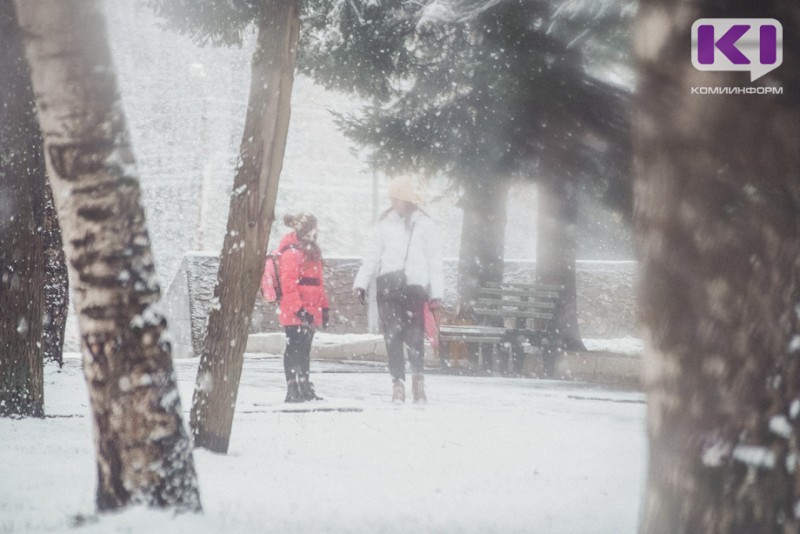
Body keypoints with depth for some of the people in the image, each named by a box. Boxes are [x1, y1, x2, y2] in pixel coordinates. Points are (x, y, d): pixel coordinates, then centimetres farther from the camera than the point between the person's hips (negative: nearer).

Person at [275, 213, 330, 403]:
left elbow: (317, 284, 24)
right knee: (295, 350, -6)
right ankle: (293, 392, -4)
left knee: (304, 351, 14)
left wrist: (323, 308, 20)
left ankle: (304, 389, 20)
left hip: (309, 313, 9)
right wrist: (299, 309, -23)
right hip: (295, 315, -9)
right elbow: (288, 284, -18)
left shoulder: (310, 252, 20)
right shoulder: (291, 252, -12)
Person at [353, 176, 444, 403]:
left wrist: (436, 294, 3)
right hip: (388, 286, 2)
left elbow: (435, 261, 7)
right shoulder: (385, 223, 10)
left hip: (415, 287, -2)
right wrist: (361, 282, 5)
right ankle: (398, 383, 3)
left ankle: (418, 378, 11)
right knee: (393, 337, -3)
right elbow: (372, 254, 13)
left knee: (415, 337, -9)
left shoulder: (425, 225, 5)